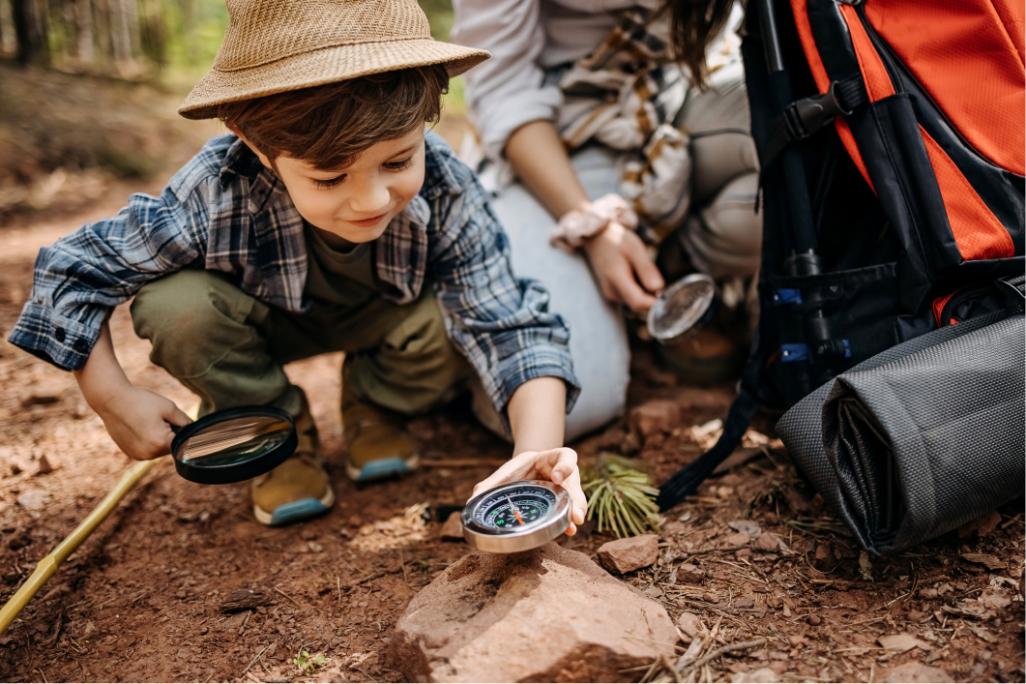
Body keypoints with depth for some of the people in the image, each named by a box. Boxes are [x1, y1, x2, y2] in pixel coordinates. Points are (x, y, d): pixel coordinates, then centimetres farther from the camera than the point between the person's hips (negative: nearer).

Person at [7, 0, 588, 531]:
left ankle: (373, 406, 6)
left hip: (384, 319, 1)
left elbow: (513, 329, -37)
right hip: (266, 322, 0)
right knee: (175, 306, -30)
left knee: (460, 321, -29)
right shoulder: (217, 197, -38)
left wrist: (536, 449, -54)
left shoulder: (446, 194, -35)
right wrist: (115, 399, -25)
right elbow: (73, 268, -22)